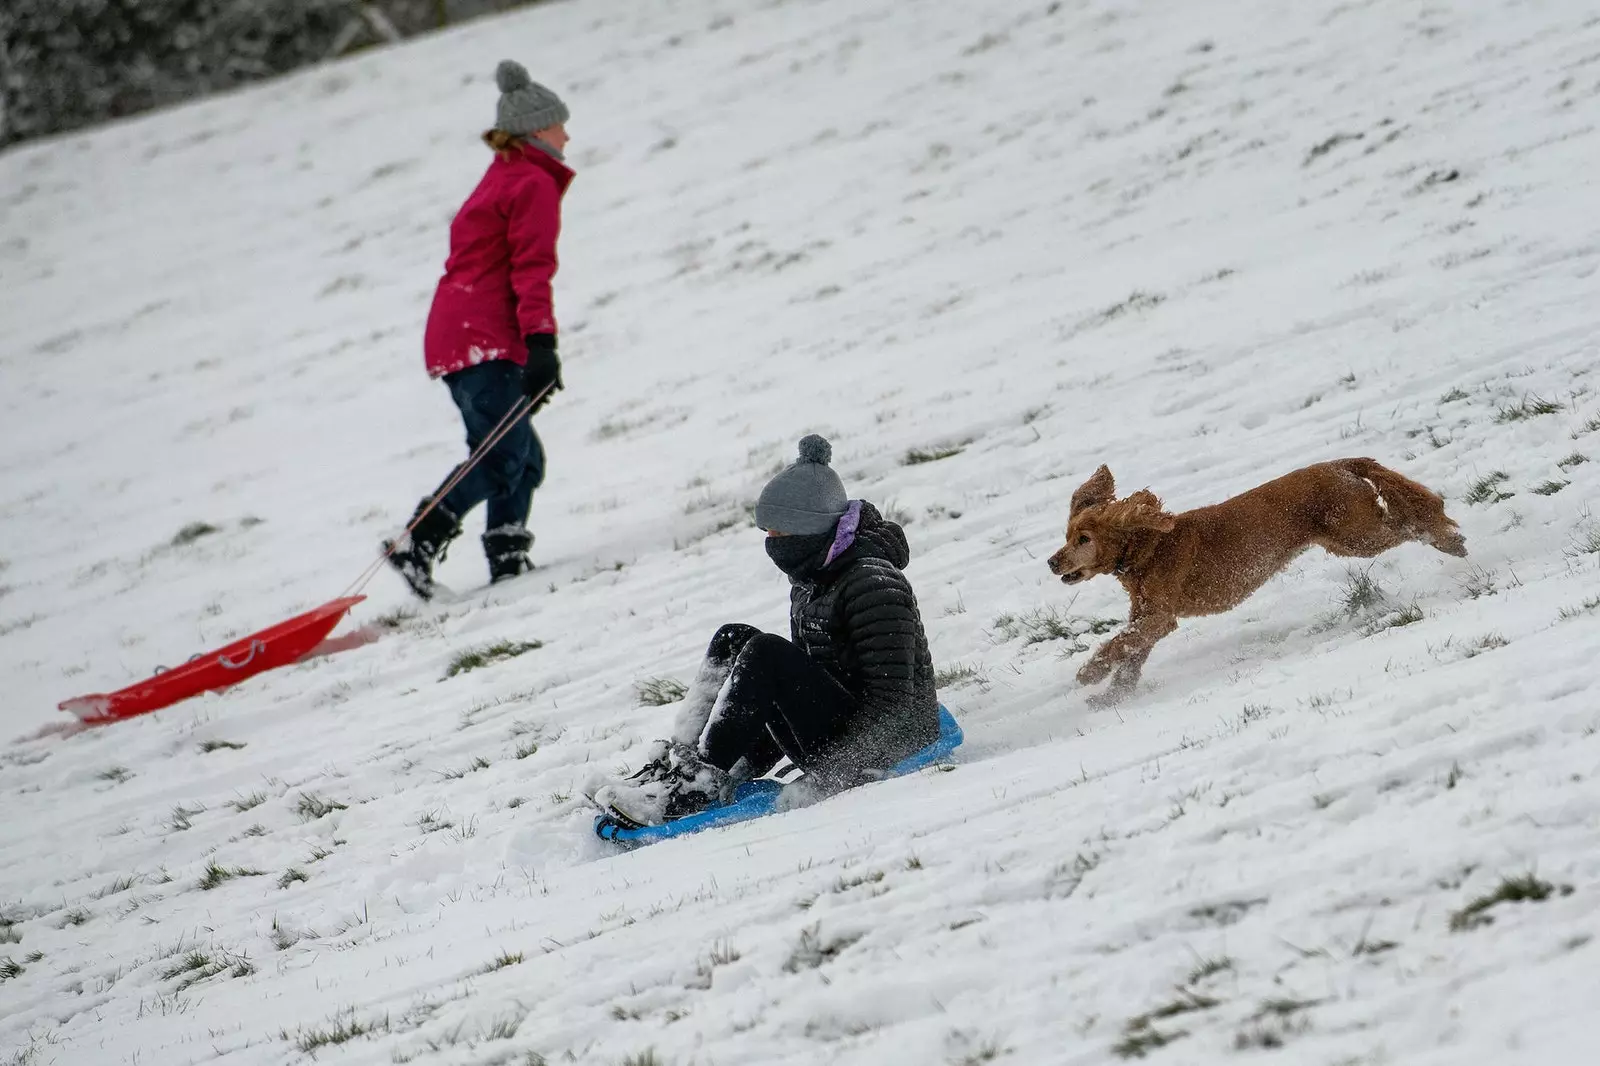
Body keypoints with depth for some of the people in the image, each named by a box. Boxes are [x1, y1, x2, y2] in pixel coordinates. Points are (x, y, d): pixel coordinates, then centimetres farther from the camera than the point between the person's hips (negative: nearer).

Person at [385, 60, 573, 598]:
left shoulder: (498, 181, 27)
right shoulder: (535, 184, -3)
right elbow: (532, 269, -15)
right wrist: (541, 343, -22)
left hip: (454, 340, 10)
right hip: (486, 340, -10)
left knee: (522, 458, 6)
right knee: (504, 457, -15)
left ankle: (508, 562, -2)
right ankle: (419, 543, -20)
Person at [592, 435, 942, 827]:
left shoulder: (874, 585, -18)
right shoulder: (808, 581, 11)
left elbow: (891, 700, -23)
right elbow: (805, 668, 21)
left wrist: (832, 774, -30)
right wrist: (748, 763, 14)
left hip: (882, 747, -10)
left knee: (764, 655, -25)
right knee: (733, 641, 0)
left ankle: (699, 783, -24)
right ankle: (674, 763, -12)